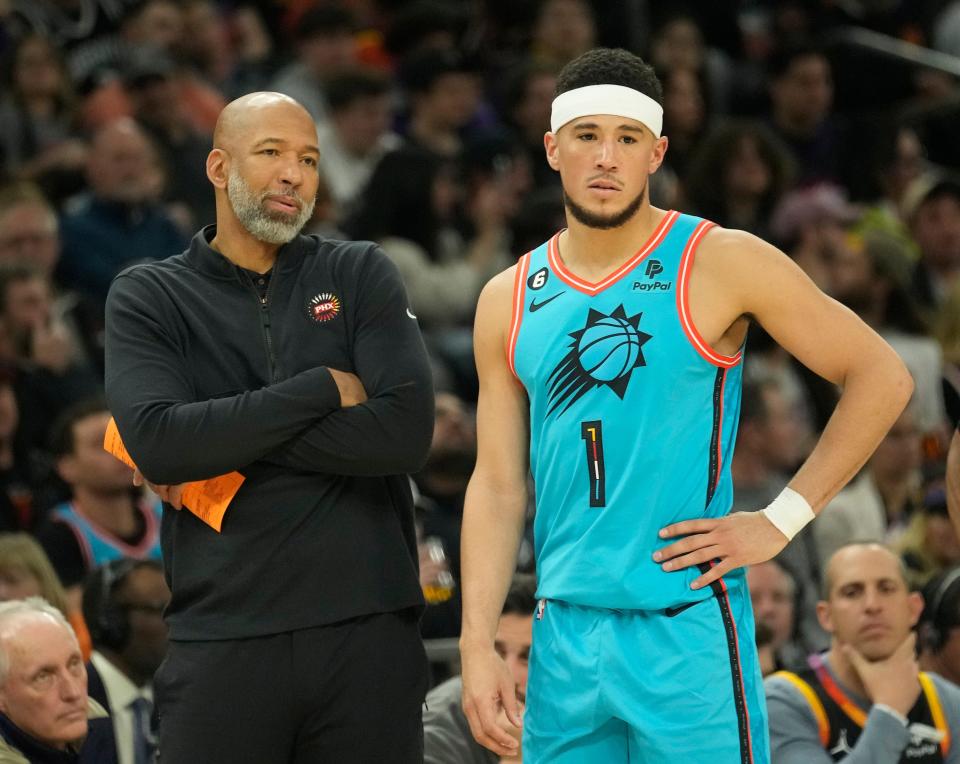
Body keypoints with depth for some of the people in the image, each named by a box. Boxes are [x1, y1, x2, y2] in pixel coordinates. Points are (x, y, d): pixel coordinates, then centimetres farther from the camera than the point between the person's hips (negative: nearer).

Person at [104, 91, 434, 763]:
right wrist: (323, 388, -9)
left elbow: (407, 431, -6)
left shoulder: (361, 274, 8)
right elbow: (155, 443, -11)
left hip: (368, 629, 1)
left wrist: (228, 449, -9)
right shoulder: (147, 297, 6)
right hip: (222, 640, -1)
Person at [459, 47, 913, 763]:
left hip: (688, 630, -4)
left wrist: (783, 519, -6)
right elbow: (497, 485, 11)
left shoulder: (721, 262, -4)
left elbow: (882, 376, -2)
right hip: (563, 635, 4)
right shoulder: (509, 301, 9)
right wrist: (478, 646, 2)